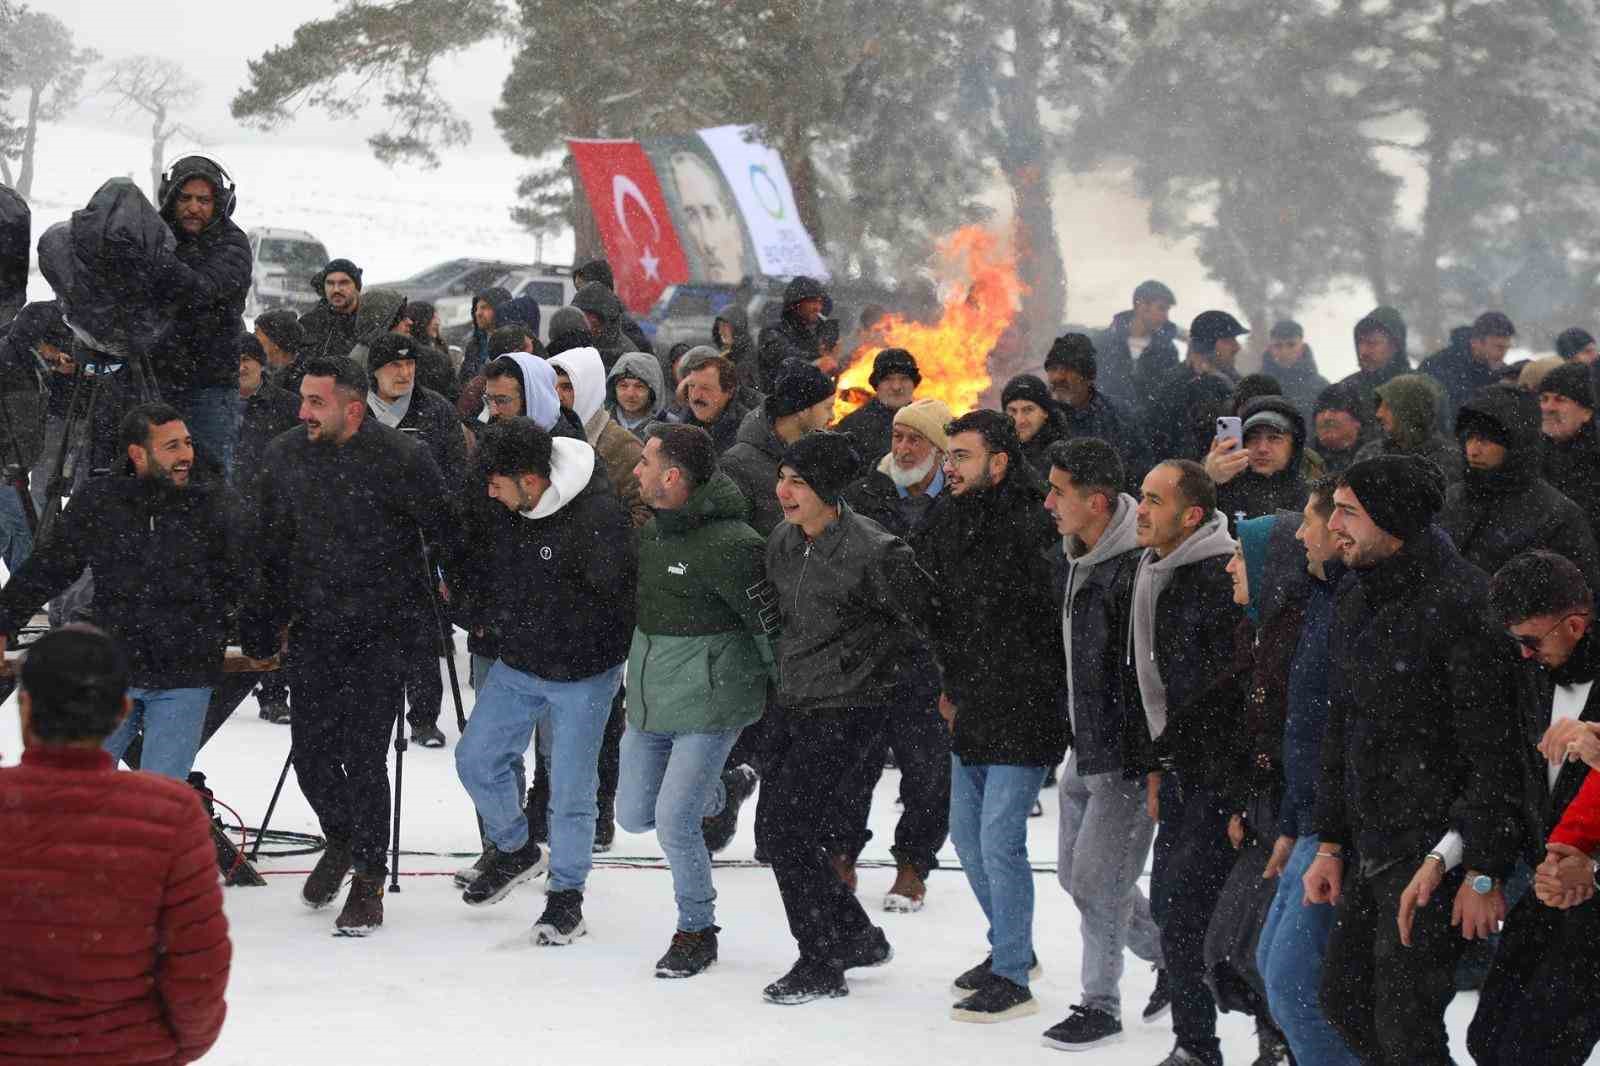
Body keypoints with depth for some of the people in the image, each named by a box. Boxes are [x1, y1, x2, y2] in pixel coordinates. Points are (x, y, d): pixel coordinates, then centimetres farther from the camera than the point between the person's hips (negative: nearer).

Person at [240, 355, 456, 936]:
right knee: (311, 753, 7)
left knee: (363, 756, -6)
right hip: (315, 630, 4)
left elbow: (448, 538, -4)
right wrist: (259, 627, 11)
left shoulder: (400, 458, -12)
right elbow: (267, 550, 12)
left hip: (383, 631, -4)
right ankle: (341, 842, 35)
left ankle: (368, 880, 9)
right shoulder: (285, 458, 3)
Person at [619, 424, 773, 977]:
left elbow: (770, 625, -17)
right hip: (649, 698, 8)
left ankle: (697, 930, 11)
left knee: (674, 821, -10)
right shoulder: (651, 530, 3)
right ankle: (725, 791, 40)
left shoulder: (726, 545, -23)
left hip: (709, 703, -8)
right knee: (634, 814, 14)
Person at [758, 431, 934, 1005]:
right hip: (795, 702, 8)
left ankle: (821, 967, 5)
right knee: (775, 833, 10)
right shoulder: (783, 541, 5)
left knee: (786, 833, -10)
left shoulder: (874, 553, -19)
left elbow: (926, 618, -12)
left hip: (847, 709, -8)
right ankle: (858, 938, 27)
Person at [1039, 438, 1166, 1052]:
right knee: (1077, 871, 16)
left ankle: (1101, 1005, 11)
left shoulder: (1136, 568, -22)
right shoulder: (1070, 562, 7)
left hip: (1128, 758, -9)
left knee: (1098, 879, -4)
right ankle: (1168, 955, 33)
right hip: (1083, 748, 10)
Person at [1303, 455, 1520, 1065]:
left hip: (1436, 850, -9)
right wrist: (1330, 845, 15)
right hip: (1371, 849, 9)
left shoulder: (1460, 603, -18)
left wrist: (1485, 874, -18)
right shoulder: (1356, 602, 10)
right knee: (1343, 999, 15)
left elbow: (1493, 750, -18)